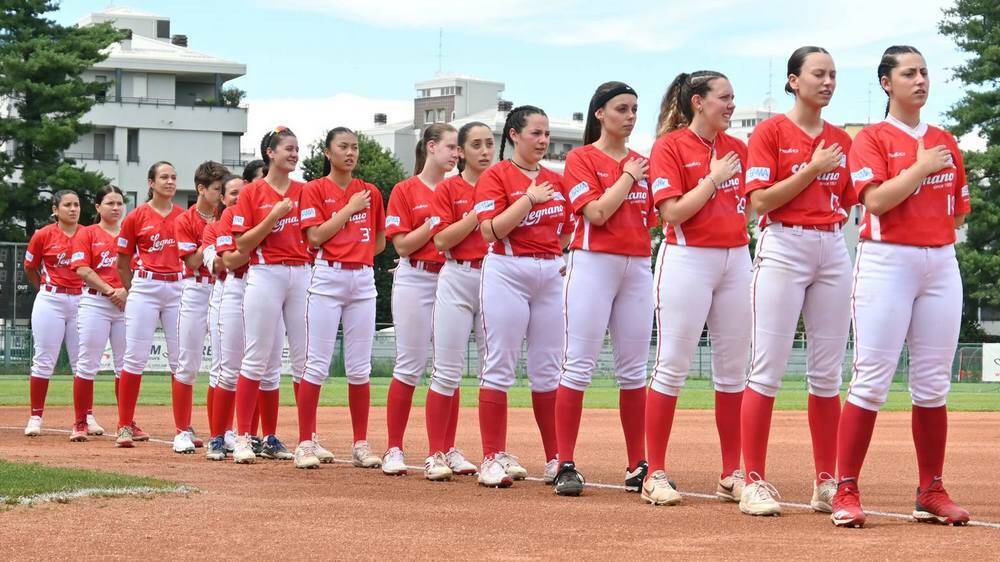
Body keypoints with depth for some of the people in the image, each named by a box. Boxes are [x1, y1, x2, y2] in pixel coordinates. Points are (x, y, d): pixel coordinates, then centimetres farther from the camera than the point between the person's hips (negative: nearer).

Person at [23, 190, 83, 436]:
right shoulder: (43, 235, -2)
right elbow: (29, 269, 10)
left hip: (81, 301, 2)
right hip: (50, 302, -2)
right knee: (44, 360, -1)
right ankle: (35, 417, 4)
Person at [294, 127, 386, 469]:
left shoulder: (370, 193, 13)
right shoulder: (315, 190, 1)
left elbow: (380, 242, 19)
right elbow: (315, 236, -11)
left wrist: (356, 256, 6)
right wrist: (350, 209, -9)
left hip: (363, 280, 4)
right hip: (327, 279, -4)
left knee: (360, 368, 5)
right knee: (317, 365, -6)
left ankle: (360, 444, 9)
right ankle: (306, 443, -4)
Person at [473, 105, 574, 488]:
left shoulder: (556, 180, 14)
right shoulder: (496, 176, -2)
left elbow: (567, 232, 22)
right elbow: (491, 230, -13)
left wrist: (568, 261, 8)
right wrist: (529, 199, -14)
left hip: (551, 275, 5)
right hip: (507, 272, -5)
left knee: (548, 370, 6)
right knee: (500, 367, -4)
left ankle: (556, 459, 8)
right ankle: (493, 459, -4)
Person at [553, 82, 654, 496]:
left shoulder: (643, 164, 15)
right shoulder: (582, 159, 0)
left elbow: (654, 217, 12)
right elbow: (596, 212, -13)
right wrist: (627, 177, -6)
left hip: (638, 267, 5)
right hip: (594, 263, -5)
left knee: (634, 369, 5)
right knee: (579, 366, -7)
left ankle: (638, 466, 8)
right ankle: (566, 466, -6)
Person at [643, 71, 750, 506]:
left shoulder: (738, 149, 13)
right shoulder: (670, 147, -4)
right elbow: (673, 212, -13)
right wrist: (713, 178, -10)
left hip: (736, 257, 6)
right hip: (687, 259, -6)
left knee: (733, 369, 6)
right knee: (672, 367, -5)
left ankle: (731, 475, 11)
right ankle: (655, 475, -1)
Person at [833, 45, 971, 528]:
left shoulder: (944, 141, 15)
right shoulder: (872, 139, 0)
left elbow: (959, 209, 18)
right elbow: (875, 200, -15)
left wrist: (938, 236, 3)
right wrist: (921, 167, -10)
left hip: (941, 262, 5)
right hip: (887, 262, -5)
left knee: (933, 384, 5)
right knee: (871, 381, -9)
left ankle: (931, 493, 10)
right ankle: (846, 492, -8)